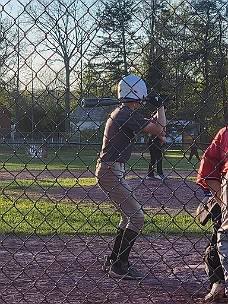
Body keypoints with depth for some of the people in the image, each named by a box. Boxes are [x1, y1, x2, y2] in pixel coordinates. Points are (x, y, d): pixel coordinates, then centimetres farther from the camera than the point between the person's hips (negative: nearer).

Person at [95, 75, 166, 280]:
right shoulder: (128, 114, -15)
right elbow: (159, 130, -18)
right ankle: (120, 267, -9)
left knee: (129, 215, 18)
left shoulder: (119, 112, 15)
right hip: (111, 171, -11)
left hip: (108, 170, 11)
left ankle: (113, 261, 23)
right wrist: (161, 107, -1)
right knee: (136, 217, -10)